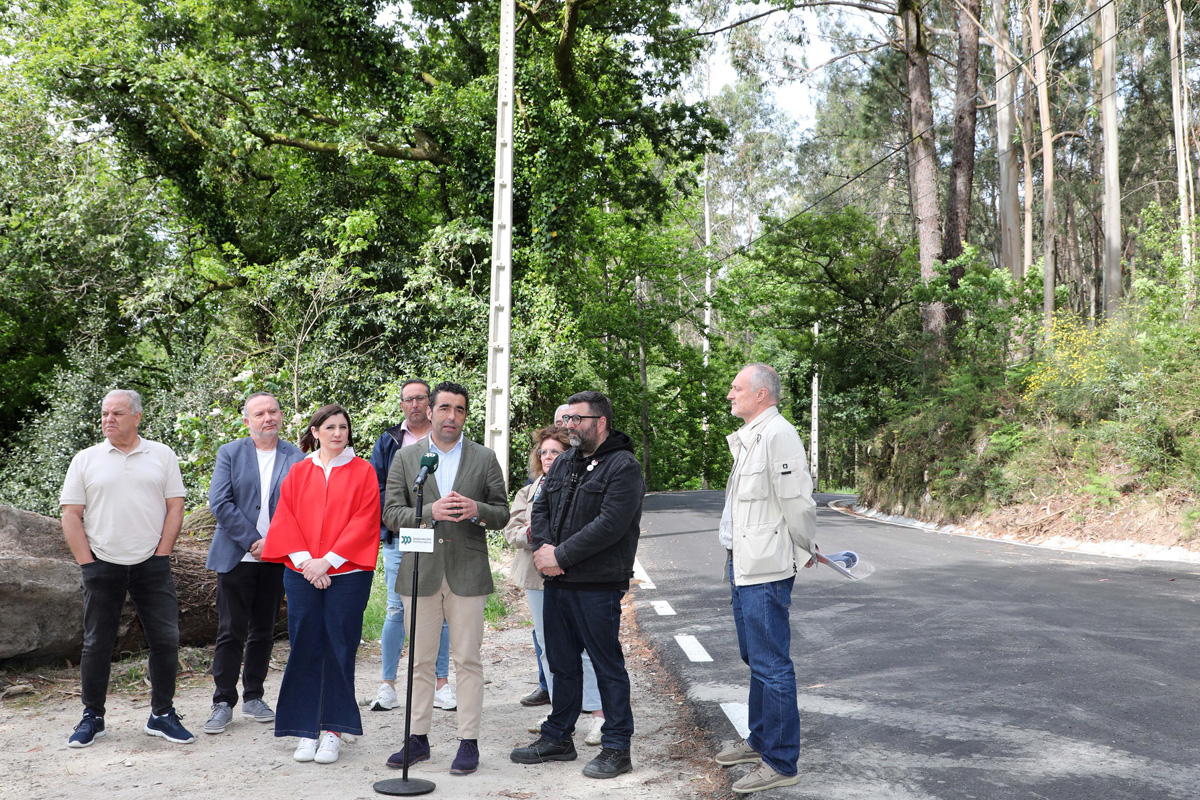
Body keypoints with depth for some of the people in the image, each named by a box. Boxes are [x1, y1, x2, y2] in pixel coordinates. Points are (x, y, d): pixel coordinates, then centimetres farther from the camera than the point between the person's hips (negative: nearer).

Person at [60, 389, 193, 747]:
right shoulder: (86, 460, 5)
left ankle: (162, 715, 12)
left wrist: (160, 555, -4)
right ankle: (92, 717, 21)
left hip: (152, 566, 0)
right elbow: (71, 516, 3)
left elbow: (175, 507, 4)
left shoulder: (162, 456, 5)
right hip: (102, 566, 0)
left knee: (166, 640, -1)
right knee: (97, 644, 6)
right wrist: (87, 563, -4)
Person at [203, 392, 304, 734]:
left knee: (264, 631, 10)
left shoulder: (296, 457, 4)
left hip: (277, 558, 2)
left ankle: (253, 697, 22)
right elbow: (220, 503, -6)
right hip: (236, 556, -1)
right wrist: (251, 540, -12)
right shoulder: (229, 453, 2)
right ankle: (223, 703, 9)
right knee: (230, 632, 0)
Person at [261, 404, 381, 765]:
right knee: (305, 650, 4)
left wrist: (328, 560, -13)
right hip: (302, 574, 2)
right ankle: (306, 731, 13)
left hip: (346, 575, -2)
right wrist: (305, 561, -9)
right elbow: (285, 518, 4)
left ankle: (333, 731, 10)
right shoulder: (299, 471, 9)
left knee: (339, 650, 1)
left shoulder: (362, 472, 2)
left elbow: (365, 521, -6)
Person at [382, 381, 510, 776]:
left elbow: (502, 514, 6)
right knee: (420, 661, 10)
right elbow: (391, 514, 1)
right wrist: (431, 511, -16)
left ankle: (469, 742, 11)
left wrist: (477, 510, -16)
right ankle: (418, 738, 22)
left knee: (467, 661, 2)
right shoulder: (406, 458, 6)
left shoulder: (484, 459, 5)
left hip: (467, 573, -1)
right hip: (420, 572, 1)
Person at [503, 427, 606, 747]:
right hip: (536, 576, 6)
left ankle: (599, 713, 1)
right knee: (547, 645, 11)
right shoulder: (528, 491, 16)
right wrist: (529, 534, -10)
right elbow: (511, 530, 10)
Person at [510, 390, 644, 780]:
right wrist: (543, 547, -5)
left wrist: (562, 556, -17)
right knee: (562, 663, 17)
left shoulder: (623, 467, -10)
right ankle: (557, 738, 29)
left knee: (608, 666, 1)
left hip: (598, 586, -7)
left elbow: (610, 525, -19)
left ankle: (616, 748, 10)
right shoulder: (563, 462, 15)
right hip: (557, 583, 8)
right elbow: (541, 508, 15)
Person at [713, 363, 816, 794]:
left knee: (771, 665, -5)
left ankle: (781, 762, 3)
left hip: (766, 570, -11)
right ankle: (760, 742, 35)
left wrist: (803, 552, -7)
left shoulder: (778, 434, -17)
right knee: (756, 659, 21)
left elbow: (796, 500, -19)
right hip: (743, 565, 11)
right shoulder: (748, 437, 16)